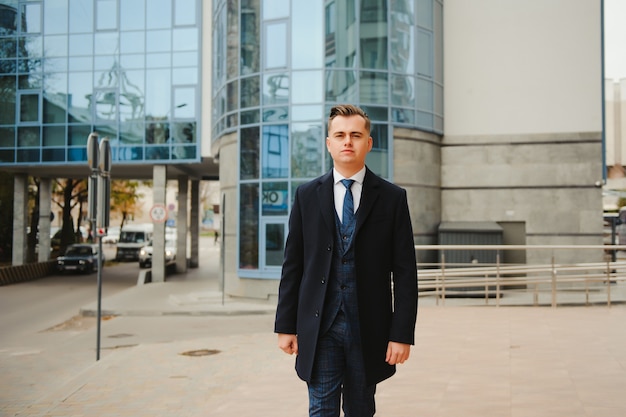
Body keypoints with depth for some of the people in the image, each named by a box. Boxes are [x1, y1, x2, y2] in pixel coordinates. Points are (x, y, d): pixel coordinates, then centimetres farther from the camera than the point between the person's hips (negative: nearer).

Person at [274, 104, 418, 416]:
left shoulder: (392, 198, 1)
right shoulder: (307, 195, 5)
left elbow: (404, 271, -2)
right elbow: (292, 265, 5)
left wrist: (402, 333, -7)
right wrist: (285, 325, 3)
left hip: (368, 328, 0)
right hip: (319, 325, 0)